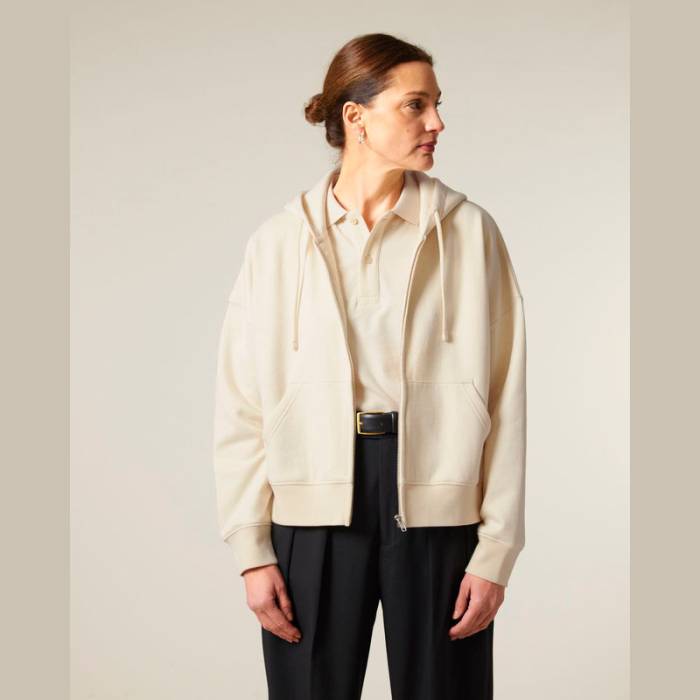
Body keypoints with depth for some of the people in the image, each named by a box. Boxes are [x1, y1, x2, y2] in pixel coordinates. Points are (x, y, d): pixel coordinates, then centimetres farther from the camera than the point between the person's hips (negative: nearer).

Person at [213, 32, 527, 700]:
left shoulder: (469, 231, -1)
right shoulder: (280, 241, 0)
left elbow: (504, 399, -2)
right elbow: (241, 402, 1)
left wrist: (496, 550, -5)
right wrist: (252, 551, -2)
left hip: (438, 506, 0)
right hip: (316, 515, 0)